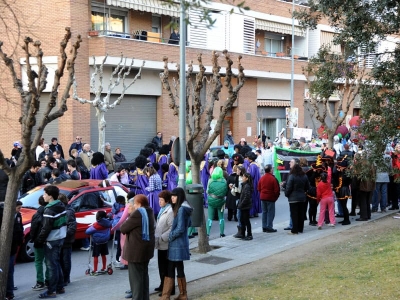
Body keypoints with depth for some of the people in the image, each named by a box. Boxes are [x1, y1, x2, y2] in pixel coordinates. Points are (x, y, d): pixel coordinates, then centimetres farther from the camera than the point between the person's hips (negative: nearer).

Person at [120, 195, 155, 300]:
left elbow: (123, 228, -13)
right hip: (146, 248, 10)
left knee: (136, 278, -2)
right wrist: (131, 214, 4)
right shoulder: (149, 212, 8)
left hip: (136, 249, -9)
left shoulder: (137, 213, -20)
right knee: (144, 275, 19)